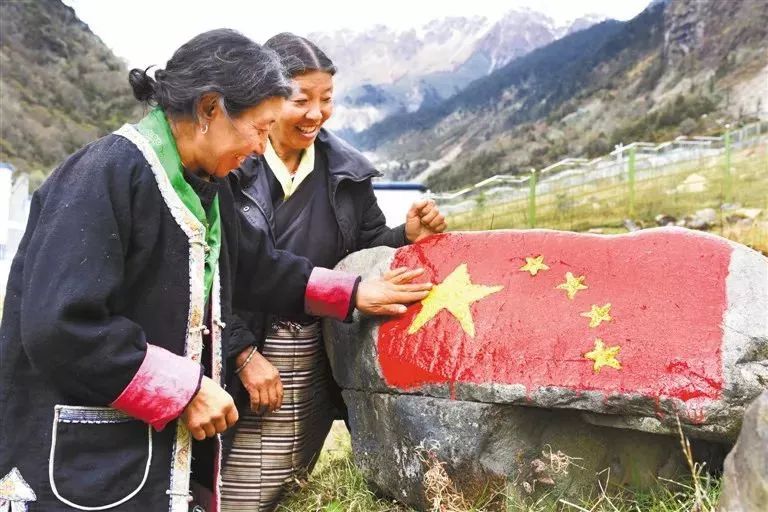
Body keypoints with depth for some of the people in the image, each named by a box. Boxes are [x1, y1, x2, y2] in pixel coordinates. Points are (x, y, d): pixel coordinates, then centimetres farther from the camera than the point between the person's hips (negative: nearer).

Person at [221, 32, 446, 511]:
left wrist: (408, 235, -10)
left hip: (315, 357, 5)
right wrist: (244, 354, -14)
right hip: (238, 352, -4)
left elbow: (368, 251, 11)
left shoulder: (345, 170, 5)